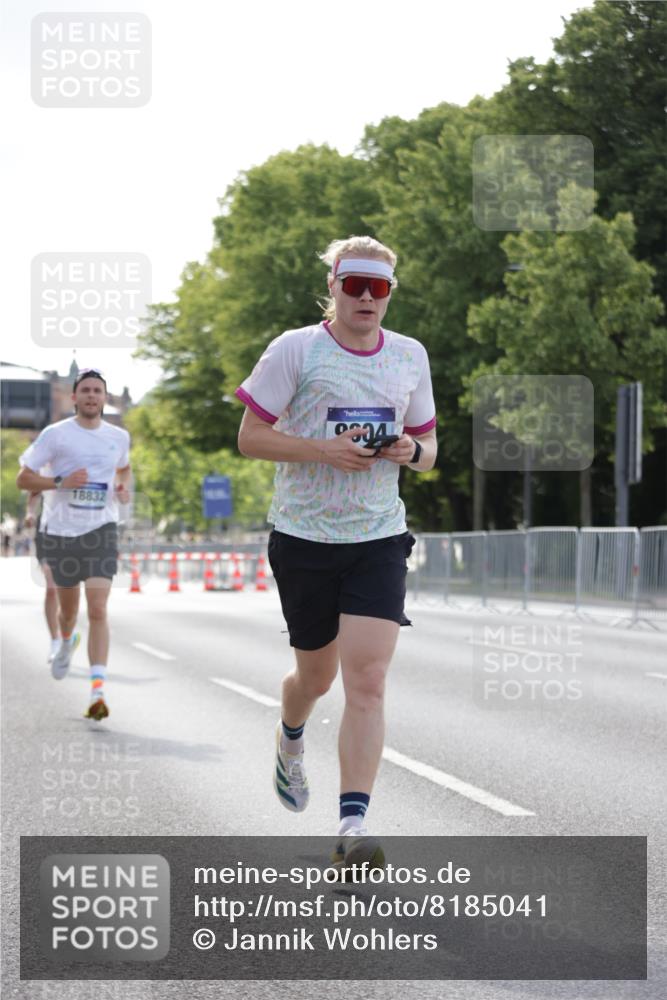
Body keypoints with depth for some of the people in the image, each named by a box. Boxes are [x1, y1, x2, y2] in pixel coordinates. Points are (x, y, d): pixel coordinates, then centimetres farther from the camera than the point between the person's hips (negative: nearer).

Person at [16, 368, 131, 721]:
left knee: (98, 609, -15)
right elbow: (23, 479, -3)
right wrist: (60, 482, -18)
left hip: (101, 531, 0)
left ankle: (98, 691, -21)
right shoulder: (56, 434, -5)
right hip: (61, 530, 0)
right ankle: (66, 642, 52)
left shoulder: (119, 437, 5)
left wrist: (124, 488, 6)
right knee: (68, 609, 14)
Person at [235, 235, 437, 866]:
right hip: (304, 537, -2)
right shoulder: (295, 350, -4)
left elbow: (427, 447, 18)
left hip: (379, 537, 2)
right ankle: (290, 742, 49)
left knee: (367, 682, -12)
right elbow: (249, 437, -5)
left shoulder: (410, 355, 8)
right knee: (316, 675, 12)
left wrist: (412, 451, -7)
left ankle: (352, 827, -13)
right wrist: (322, 448, -19)